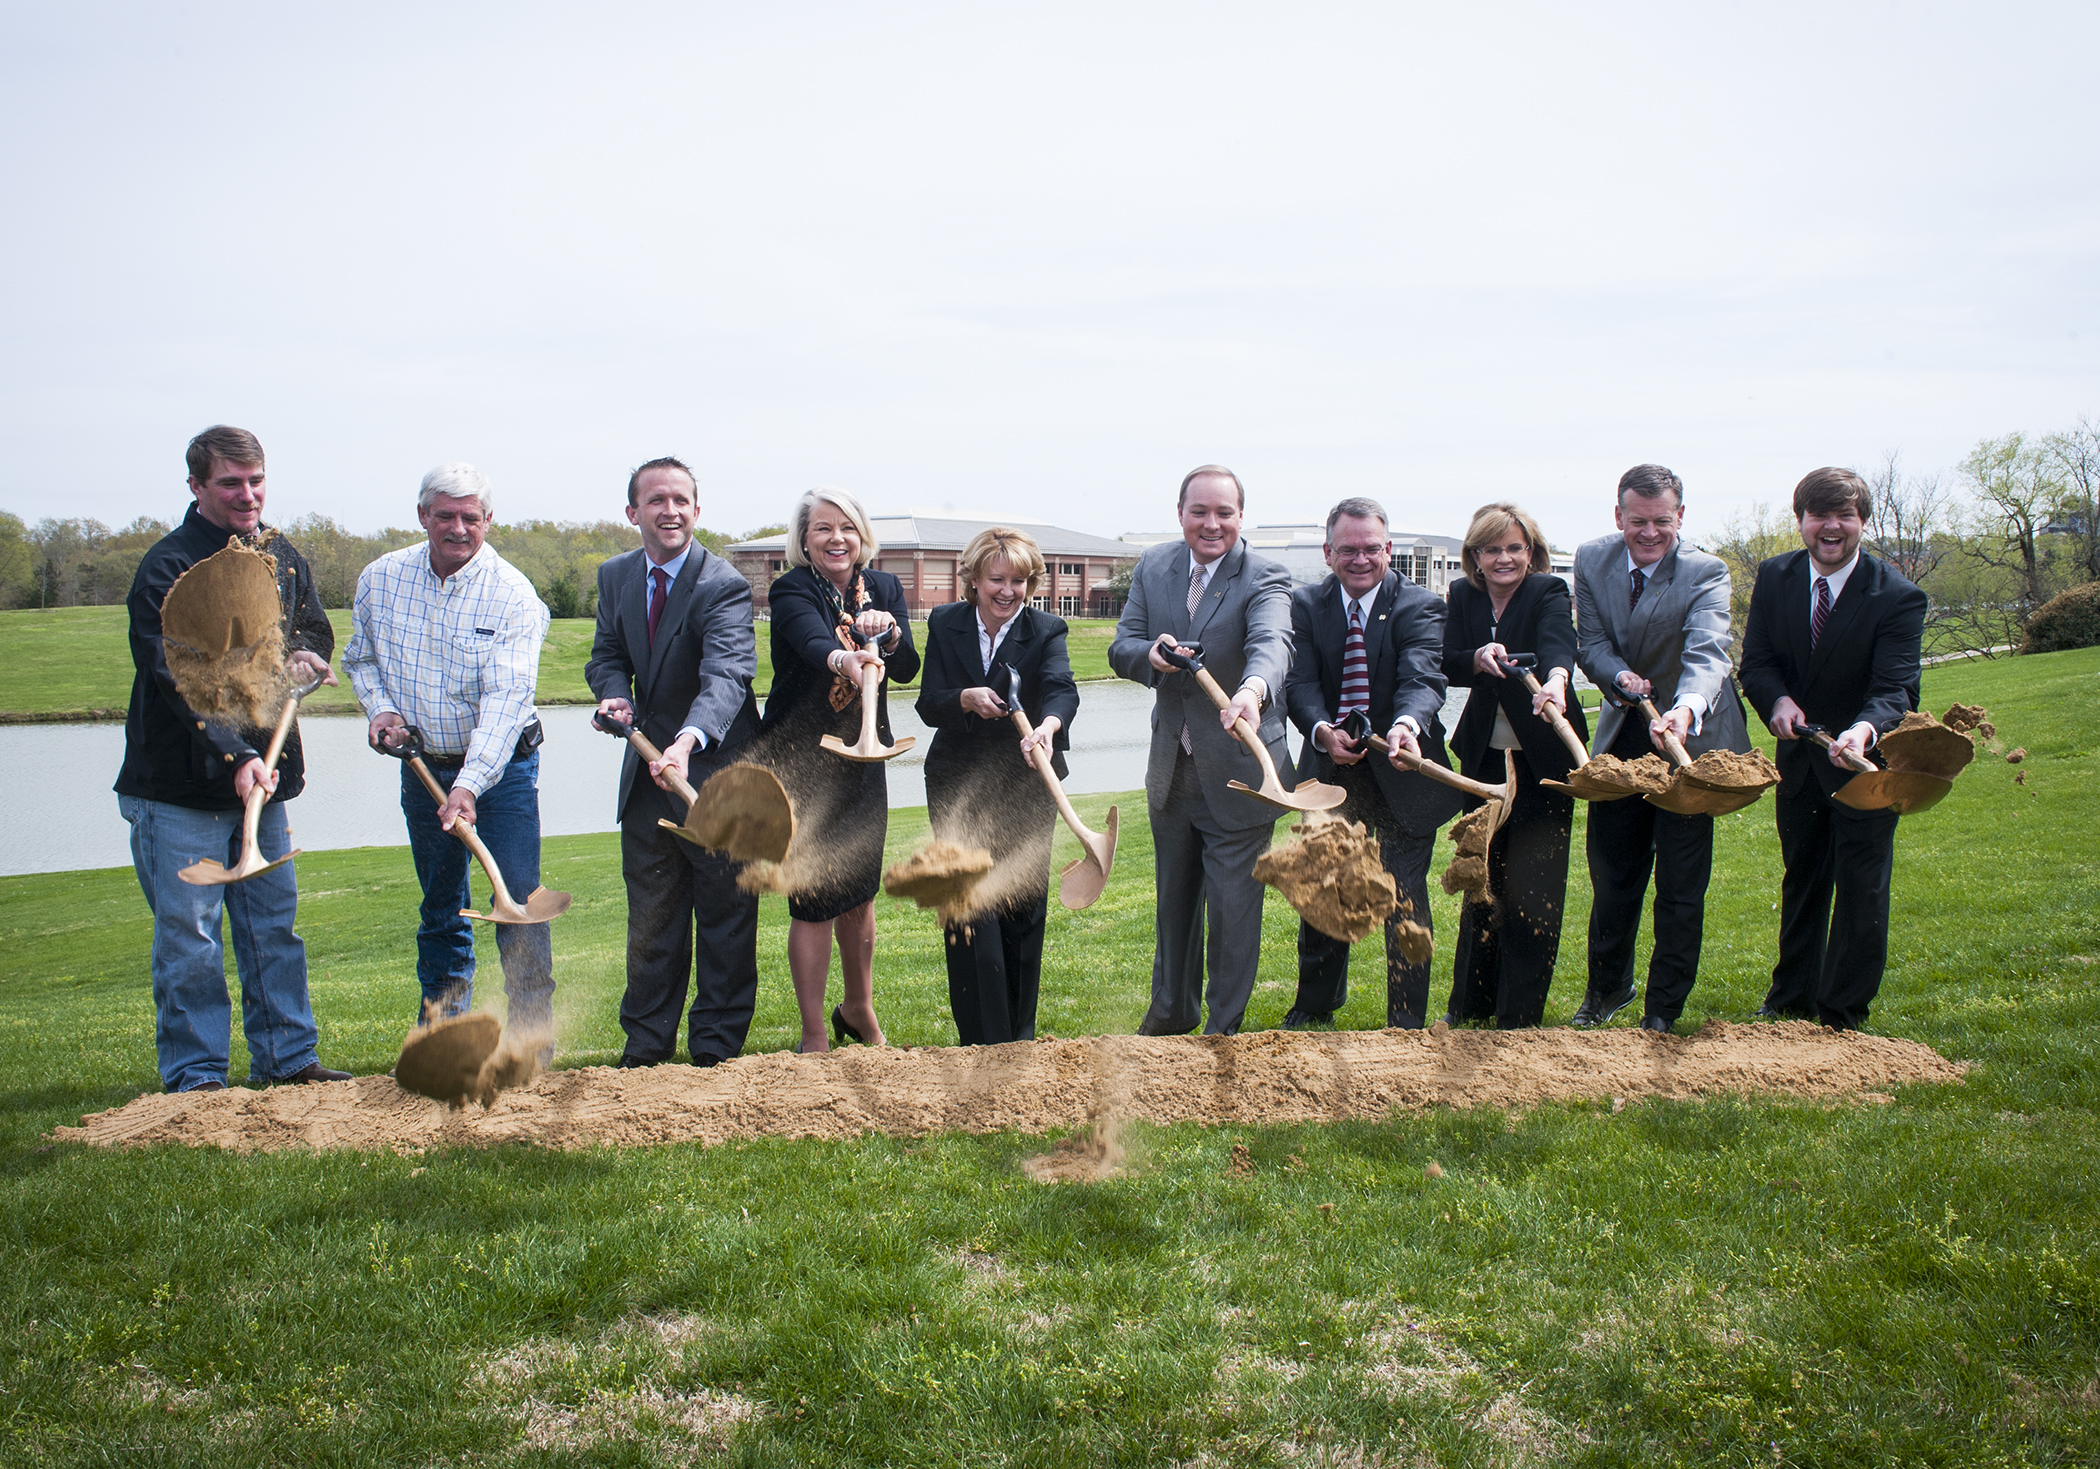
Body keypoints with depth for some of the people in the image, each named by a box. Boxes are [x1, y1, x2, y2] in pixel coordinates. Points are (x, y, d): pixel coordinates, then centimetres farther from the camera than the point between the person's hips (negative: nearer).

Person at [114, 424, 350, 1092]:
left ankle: (287, 1056, 24)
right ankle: (194, 1075, 12)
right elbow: (179, 681, -23)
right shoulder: (167, 568, -13)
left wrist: (305, 656, 0)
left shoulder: (282, 557, 9)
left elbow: (315, 630, 24)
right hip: (182, 786, -6)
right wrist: (236, 755, -34)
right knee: (188, 936, 1)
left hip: (263, 777, 6)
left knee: (274, 924, 13)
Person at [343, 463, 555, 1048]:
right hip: (423, 765, 4)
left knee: (518, 900, -8)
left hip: (502, 765, -4)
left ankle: (532, 1038, 1)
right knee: (440, 907, 12)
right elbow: (361, 658, 15)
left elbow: (504, 699, -24)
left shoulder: (512, 594, -15)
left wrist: (470, 785, -33)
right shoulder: (381, 579, -1)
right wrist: (379, 708, -6)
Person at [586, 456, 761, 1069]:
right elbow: (608, 655, 11)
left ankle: (716, 1046, 20)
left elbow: (725, 676, -34)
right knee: (650, 915, 15)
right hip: (647, 770, 5)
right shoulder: (615, 576, 2)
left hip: (716, 770, -5)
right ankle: (646, 1041, 28)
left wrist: (687, 742, -52)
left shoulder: (724, 586, -20)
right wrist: (616, 695, -14)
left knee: (724, 915, 6)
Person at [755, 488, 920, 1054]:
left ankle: (858, 1009, 36)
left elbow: (907, 669, -6)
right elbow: (813, 640, -34)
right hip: (800, 761, -5)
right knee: (815, 900, -4)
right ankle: (814, 1034, 8)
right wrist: (844, 658, -55)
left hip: (862, 762, 5)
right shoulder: (792, 591, -12)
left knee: (861, 890, 15)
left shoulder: (883, 589, 4)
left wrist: (887, 632, -27)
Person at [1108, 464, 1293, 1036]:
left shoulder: (1265, 579, -16)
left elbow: (1271, 642, -35)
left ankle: (1224, 1027, 24)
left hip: (1237, 773, -5)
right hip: (1171, 768, 5)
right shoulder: (1154, 567, 0)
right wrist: (1151, 653, -25)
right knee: (1173, 899, 21)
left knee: (1234, 907, 4)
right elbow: (1121, 647, 0)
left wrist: (1252, 689, -58)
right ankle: (1172, 1010, 41)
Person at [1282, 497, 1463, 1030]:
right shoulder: (1306, 605, 0)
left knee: (1405, 901, 3)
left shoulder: (1419, 606, -9)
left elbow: (1422, 677, -25)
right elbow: (1300, 683, -12)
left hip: (1400, 772, -3)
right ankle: (1315, 1004, 37)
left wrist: (1406, 725, -47)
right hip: (1329, 773, 3)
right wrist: (1323, 731, -33)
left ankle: (1407, 1023, 18)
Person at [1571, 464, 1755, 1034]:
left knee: (1680, 885, 0)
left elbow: (1707, 652, -35)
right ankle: (1607, 986, 37)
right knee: (1611, 873, 15)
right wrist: (1621, 675, -26)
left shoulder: (1706, 573, -19)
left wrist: (1686, 709, -56)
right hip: (1621, 736, 4)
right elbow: (1590, 643, -3)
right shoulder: (1592, 561, -5)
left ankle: (1663, 1010, 17)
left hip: (1690, 737, -4)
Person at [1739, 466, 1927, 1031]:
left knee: (1860, 888, -1)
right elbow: (1756, 663, -4)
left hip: (1867, 758, -4)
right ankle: (1791, 1000, 34)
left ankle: (1842, 1019, 13)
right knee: (1801, 879, 19)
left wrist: (1863, 730, -49)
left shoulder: (1898, 598, -20)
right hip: (1799, 752, 4)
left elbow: (1895, 690, -28)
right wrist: (1778, 700, -26)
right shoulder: (1774, 577, -7)